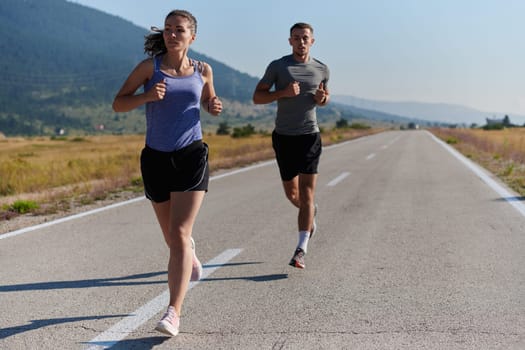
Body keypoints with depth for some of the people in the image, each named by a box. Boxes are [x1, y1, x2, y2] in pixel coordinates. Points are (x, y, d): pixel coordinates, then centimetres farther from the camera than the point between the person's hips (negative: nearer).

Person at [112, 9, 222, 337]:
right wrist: (147, 96, -19)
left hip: (191, 155, -1)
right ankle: (189, 250, 52)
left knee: (179, 235, -15)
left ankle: (174, 313, -15)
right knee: (172, 237, 14)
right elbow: (118, 104, 0)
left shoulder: (203, 70, 5)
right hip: (156, 158, 1)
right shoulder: (150, 66, -1)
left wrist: (215, 107, 0)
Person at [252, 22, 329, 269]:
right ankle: (311, 213, 45)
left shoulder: (322, 69, 6)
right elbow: (257, 97, -2)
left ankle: (301, 250, -9)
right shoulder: (277, 66, -2)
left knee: (306, 193, -9)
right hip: (283, 137, 0)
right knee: (292, 194, 10)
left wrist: (323, 98, -3)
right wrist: (283, 93, -18)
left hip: (309, 136, 0)